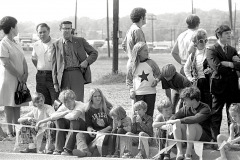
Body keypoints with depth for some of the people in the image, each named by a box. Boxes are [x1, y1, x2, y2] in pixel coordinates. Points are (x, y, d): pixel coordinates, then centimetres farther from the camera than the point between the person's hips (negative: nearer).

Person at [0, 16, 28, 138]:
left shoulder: (16, 44, 14)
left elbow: (23, 60, 13)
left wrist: (25, 74, -3)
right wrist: (19, 76, -13)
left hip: (20, 79, 7)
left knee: (17, 105, 8)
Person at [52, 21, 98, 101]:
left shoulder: (80, 41, 7)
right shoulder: (56, 44, 9)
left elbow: (94, 53, 12)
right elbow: (54, 64, 9)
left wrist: (86, 61, -8)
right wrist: (55, 82, 4)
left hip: (77, 73, -1)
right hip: (64, 76, 1)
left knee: (78, 101, -8)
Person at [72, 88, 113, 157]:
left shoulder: (108, 108, 4)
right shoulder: (88, 110, 12)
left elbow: (112, 124, 0)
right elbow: (88, 125, 8)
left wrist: (104, 130, -16)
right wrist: (90, 129, -17)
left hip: (106, 131, -3)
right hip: (94, 133, 3)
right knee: (79, 135, -25)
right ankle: (84, 151, -55)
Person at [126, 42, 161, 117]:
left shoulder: (151, 63, 4)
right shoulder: (132, 65, 1)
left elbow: (159, 74, 14)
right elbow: (129, 79, 8)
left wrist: (156, 80, -6)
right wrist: (131, 90, -3)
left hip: (151, 92, 1)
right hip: (138, 93, -1)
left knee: (149, 113, 5)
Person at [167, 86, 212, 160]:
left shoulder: (205, 109, -16)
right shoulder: (186, 108, 3)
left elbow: (195, 119, -34)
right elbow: (173, 118, 3)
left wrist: (179, 120, -34)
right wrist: (169, 124, -19)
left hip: (204, 137, -6)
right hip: (188, 137, 6)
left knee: (191, 124, -32)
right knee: (176, 124, -17)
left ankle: (188, 154, -30)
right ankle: (179, 152, -27)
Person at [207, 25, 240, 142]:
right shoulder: (212, 51, -4)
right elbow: (217, 67, -17)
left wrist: (229, 64, -12)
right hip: (219, 87, -5)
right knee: (216, 115, 1)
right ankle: (215, 140, 6)